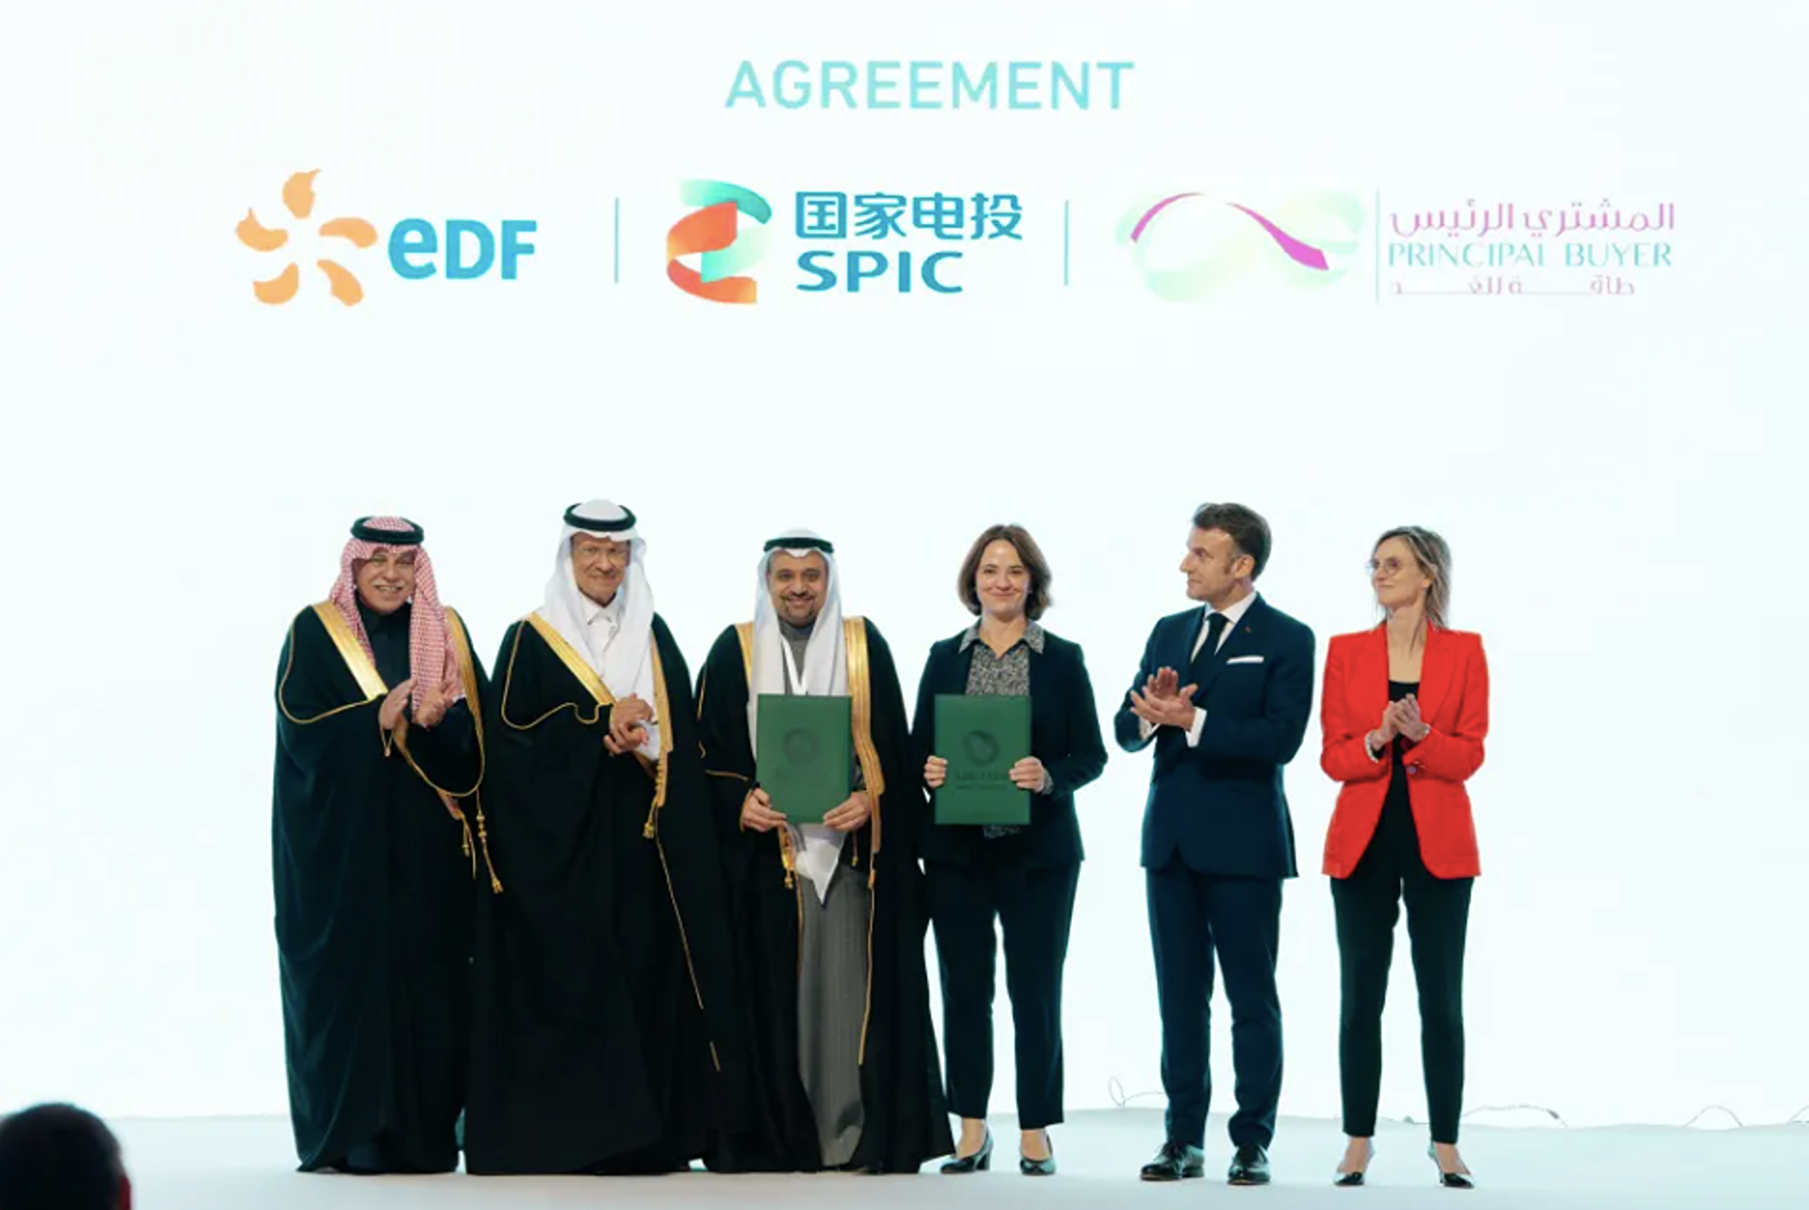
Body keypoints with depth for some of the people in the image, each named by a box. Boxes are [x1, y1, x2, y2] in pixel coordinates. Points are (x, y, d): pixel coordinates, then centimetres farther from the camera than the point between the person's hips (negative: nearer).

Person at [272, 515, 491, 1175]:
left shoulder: (447, 632, 11)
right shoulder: (314, 633, 2)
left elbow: (474, 731, 2)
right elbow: (304, 732, -9)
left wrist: (435, 720, -19)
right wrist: (382, 718, -22)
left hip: (427, 841, 3)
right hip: (341, 838, -3)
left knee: (428, 976, 0)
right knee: (347, 974, -4)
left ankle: (421, 1135, 6)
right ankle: (343, 1135, 2)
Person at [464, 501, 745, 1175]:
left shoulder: (654, 637, 14)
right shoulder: (531, 640, 2)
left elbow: (683, 734, 10)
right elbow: (513, 731, -8)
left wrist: (635, 737, -10)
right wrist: (602, 722, -14)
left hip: (642, 840, 4)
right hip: (562, 841, -3)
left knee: (645, 972, 0)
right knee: (567, 976, -7)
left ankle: (643, 1134, 3)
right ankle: (562, 1130, -4)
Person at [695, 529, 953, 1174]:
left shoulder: (865, 645, 8)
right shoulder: (734, 651, 7)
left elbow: (893, 746, 6)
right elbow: (709, 753, 5)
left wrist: (871, 799, -11)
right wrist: (739, 802, -11)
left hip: (853, 847, 0)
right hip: (764, 850, 0)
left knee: (852, 987, -2)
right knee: (772, 993, -2)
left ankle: (860, 1132, 4)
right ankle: (774, 1136, 4)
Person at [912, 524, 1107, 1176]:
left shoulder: (1063, 659, 3)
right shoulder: (945, 657, 8)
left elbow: (1091, 755, 0)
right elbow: (918, 747, 9)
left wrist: (1048, 776, -18)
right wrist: (928, 771, -12)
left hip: (1039, 850, -2)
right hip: (957, 848, 2)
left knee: (1036, 990, 1)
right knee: (964, 987, 5)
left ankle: (1035, 1134, 9)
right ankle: (971, 1131, 14)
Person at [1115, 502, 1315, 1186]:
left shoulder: (1286, 640, -5)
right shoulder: (1169, 632, 13)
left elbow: (1280, 738, -17)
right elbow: (1127, 731, 10)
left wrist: (1193, 720, -22)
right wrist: (1152, 712, -12)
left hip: (1243, 844, -6)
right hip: (1172, 840, 6)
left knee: (1252, 999, 0)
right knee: (1180, 997, 9)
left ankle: (1252, 1142, 6)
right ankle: (1184, 1139, 15)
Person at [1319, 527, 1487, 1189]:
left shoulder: (1464, 651, 2)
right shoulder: (1345, 651, 6)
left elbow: (1469, 755, -2)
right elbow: (1333, 757, 2)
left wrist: (1420, 736, -20)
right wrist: (1376, 740, -18)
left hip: (1438, 842, -1)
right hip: (1363, 841, 1)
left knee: (1441, 998, 1)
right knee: (1360, 996, 2)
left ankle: (1446, 1144, 9)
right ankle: (1358, 1142, 9)